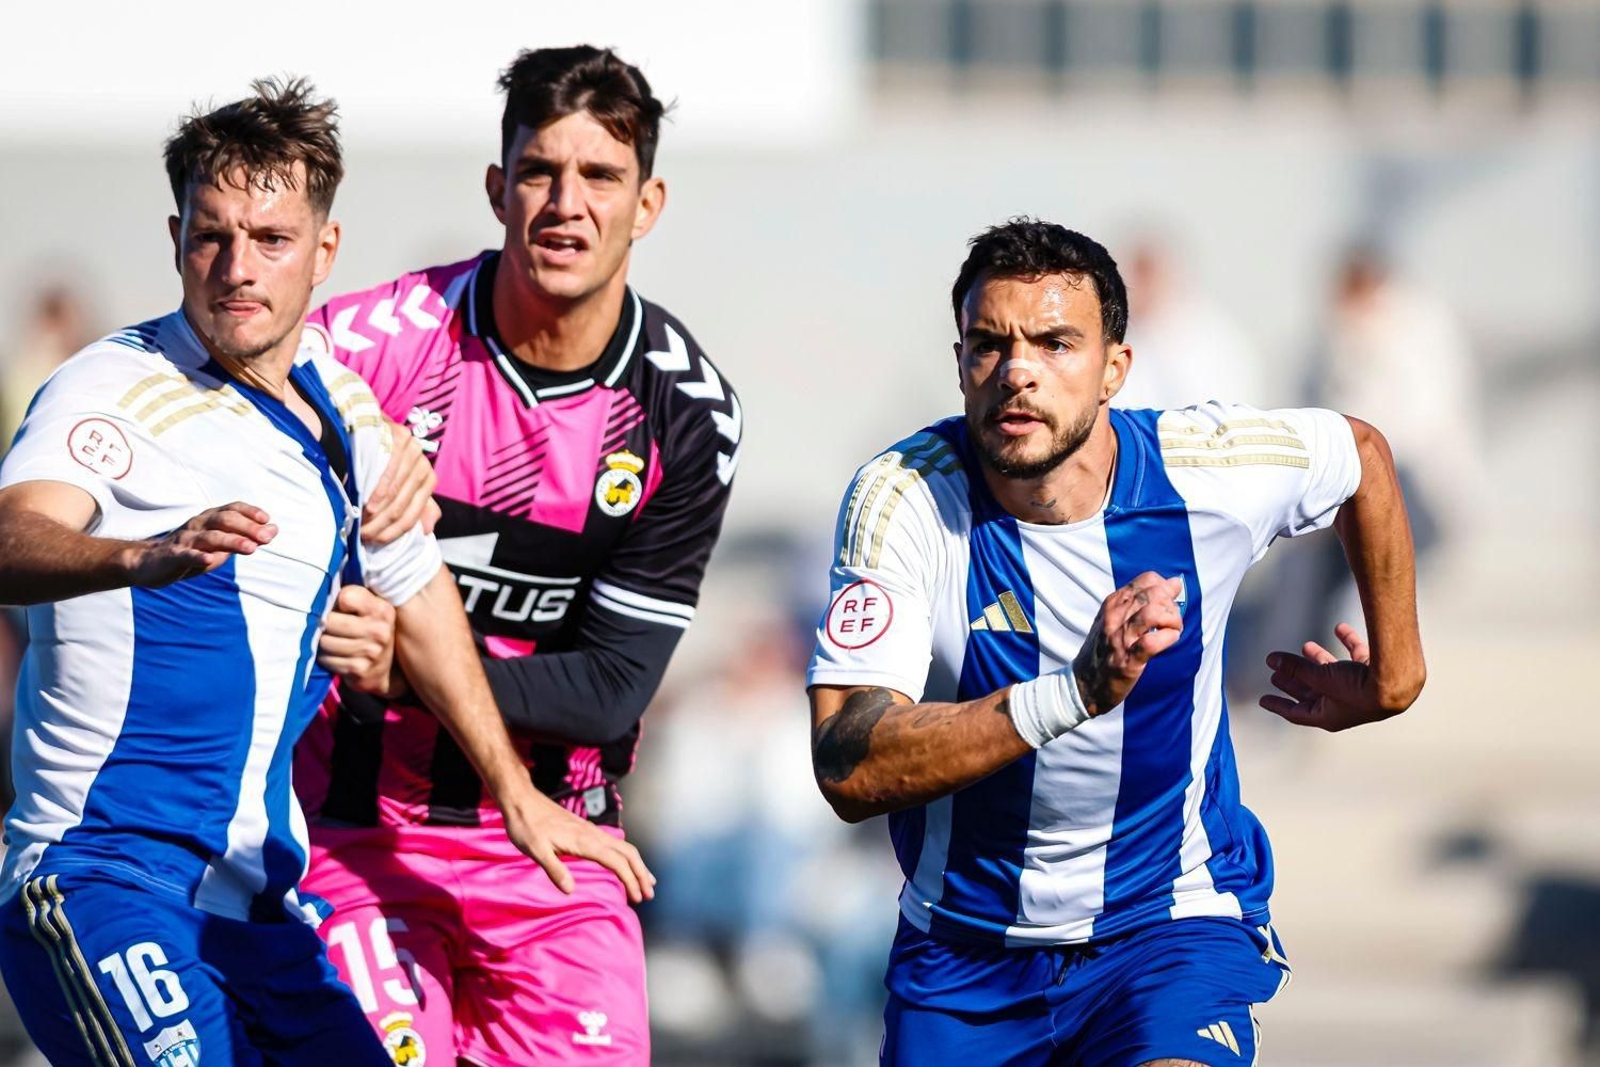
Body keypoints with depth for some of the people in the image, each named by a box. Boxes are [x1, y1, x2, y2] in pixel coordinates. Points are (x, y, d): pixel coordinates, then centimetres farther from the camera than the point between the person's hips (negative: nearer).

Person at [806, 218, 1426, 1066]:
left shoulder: (1211, 471, -13)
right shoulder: (901, 497, -18)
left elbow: (1364, 456, 12)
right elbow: (848, 770, -29)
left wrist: (1394, 673, 19)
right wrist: (1076, 693, -39)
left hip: (1170, 928, -1)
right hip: (962, 954, 1)